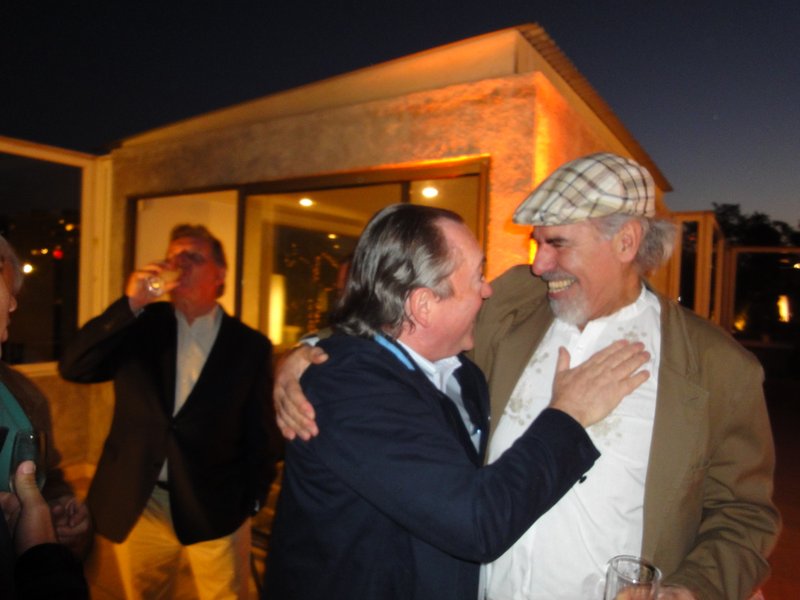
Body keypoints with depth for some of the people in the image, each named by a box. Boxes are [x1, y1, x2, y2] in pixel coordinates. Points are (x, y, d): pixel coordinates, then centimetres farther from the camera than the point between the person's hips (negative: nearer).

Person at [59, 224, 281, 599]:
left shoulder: (249, 345, -5)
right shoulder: (142, 325, 1)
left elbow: (259, 430, -2)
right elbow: (73, 368, -10)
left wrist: (252, 501, -1)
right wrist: (130, 304, -19)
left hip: (214, 508, -2)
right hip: (139, 503, 3)